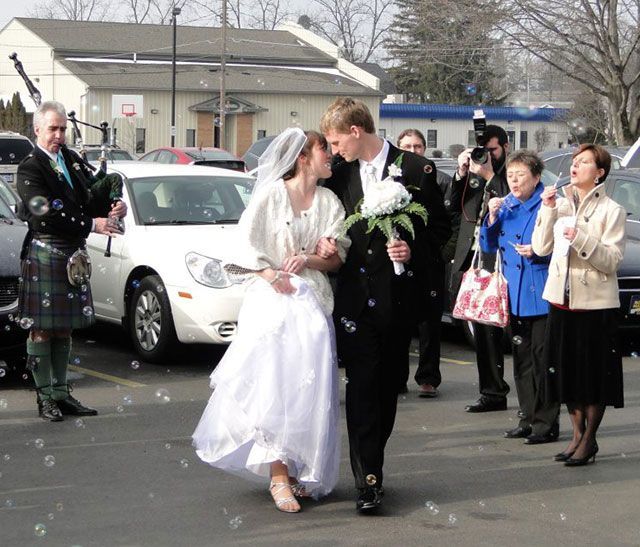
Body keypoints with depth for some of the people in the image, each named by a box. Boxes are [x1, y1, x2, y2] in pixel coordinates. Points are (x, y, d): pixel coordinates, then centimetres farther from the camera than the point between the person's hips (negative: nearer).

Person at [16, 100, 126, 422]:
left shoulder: (71, 160, 12)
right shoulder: (30, 169, -11)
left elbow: (92, 195, 14)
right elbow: (47, 215, -20)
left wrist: (114, 207, -8)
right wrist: (92, 224, -22)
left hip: (73, 254, 8)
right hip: (44, 254, -7)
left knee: (64, 328, 12)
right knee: (42, 329, -2)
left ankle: (61, 393, 19)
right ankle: (45, 398, 4)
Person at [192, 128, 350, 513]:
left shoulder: (330, 202, 11)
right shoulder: (272, 194, 1)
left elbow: (338, 258, 7)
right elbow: (248, 243, -1)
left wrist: (308, 260, -10)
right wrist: (270, 273, -13)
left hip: (313, 302, 4)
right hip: (273, 298, -4)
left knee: (309, 388, -1)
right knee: (273, 384, -11)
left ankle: (300, 471, 7)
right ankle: (280, 476, -11)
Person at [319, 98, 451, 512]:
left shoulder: (416, 169, -3)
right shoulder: (340, 172, 7)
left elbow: (441, 227, 1)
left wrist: (414, 252, -15)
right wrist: (325, 243, -2)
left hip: (398, 296, -1)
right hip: (355, 295, 1)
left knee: (387, 386, 9)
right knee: (362, 386, -7)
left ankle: (371, 467, 23)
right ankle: (369, 480, -8)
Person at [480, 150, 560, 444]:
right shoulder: (504, 205, 11)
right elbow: (488, 247, 11)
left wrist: (537, 252, -20)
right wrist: (492, 217, -3)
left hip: (541, 295, -7)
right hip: (514, 295, 7)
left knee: (543, 357, -5)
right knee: (521, 358, 12)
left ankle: (546, 422, 0)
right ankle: (529, 418, 21)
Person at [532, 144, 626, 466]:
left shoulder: (611, 211, -5)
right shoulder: (560, 204, 9)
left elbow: (612, 260, -12)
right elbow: (541, 248, 1)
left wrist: (581, 239, -23)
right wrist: (548, 211, -8)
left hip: (596, 303, -5)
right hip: (562, 299, 5)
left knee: (595, 375, 1)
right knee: (567, 373, 10)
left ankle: (589, 440, 11)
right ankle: (577, 435, 22)